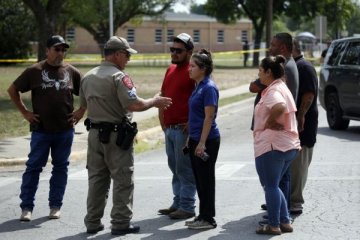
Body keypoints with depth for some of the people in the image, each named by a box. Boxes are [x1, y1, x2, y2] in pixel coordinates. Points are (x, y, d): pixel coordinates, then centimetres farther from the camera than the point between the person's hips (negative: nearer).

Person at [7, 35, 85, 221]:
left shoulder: (71, 72, 4)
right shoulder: (35, 71, 0)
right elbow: (12, 90, 7)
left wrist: (81, 112, 4)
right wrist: (25, 112, 2)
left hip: (65, 130, 2)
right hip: (41, 129, -2)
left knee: (60, 167, 7)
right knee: (33, 167, -1)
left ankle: (55, 206, 16)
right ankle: (26, 207, 5)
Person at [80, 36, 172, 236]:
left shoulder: (88, 77, 9)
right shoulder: (119, 77, -15)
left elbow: (84, 105, 17)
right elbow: (134, 105, -22)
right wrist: (154, 102, -7)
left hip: (95, 133, 7)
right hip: (116, 135, -7)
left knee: (97, 179, 13)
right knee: (122, 181, 2)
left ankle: (93, 222, 17)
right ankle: (120, 223, 4)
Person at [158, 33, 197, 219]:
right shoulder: (170, 70, 15)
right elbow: (163, 95, 24)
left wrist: (192, 123, -17)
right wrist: (162, 120, 16)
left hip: (184, 129, -9)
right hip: (169, 128, 9)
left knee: (184, 169, -3)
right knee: (175, 168, 15)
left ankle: (187, 206, 3)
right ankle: (178, 203, 23)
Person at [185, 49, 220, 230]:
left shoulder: (209, 88, -15)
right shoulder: (199, 86, 13)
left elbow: (209, 117, -19)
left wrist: (202, 143, -21)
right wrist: (191, 140, 19)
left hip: (207, 140, -9)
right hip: (196, 139, 9)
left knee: (206, 179, -2)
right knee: (199, 179, 13)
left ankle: (208, 219, 5)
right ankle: (202, 216, 20)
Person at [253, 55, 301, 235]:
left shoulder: (273, 91, -16)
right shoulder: (282, 88, 17)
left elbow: (279, 107, -37)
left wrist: (268, 123, -22)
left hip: (271, 145, -10)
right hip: (289, 145, 10)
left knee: (270, 186, 1)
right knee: (273, 185, 19)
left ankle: (274, 225, 7)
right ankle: (285, 222, 18)